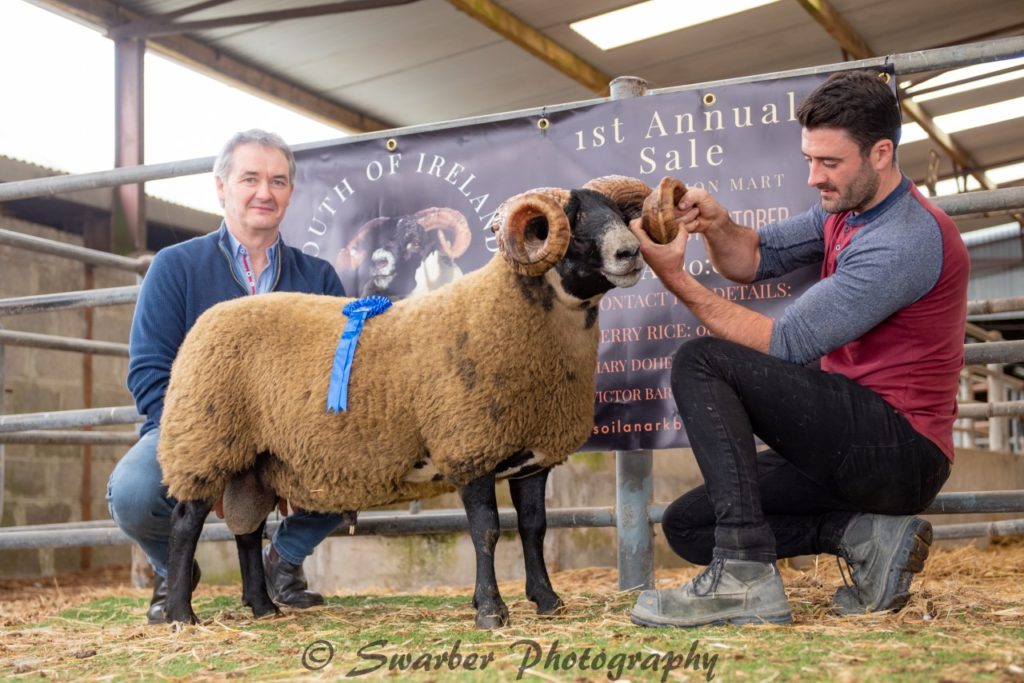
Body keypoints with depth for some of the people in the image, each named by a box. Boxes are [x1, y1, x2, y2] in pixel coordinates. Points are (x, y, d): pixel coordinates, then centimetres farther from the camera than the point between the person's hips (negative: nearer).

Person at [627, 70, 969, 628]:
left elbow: (785, 345, -21)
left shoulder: (906, 241, -20)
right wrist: (717, 225, -12)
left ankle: (746, 578, -25)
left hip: (900, 450, -10)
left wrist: (677, 279, -20)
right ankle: (867, 533, -3)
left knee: (701, 363, -21)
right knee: (687, 527, 4)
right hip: (859, 446, 10)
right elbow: (756, 258, 11)